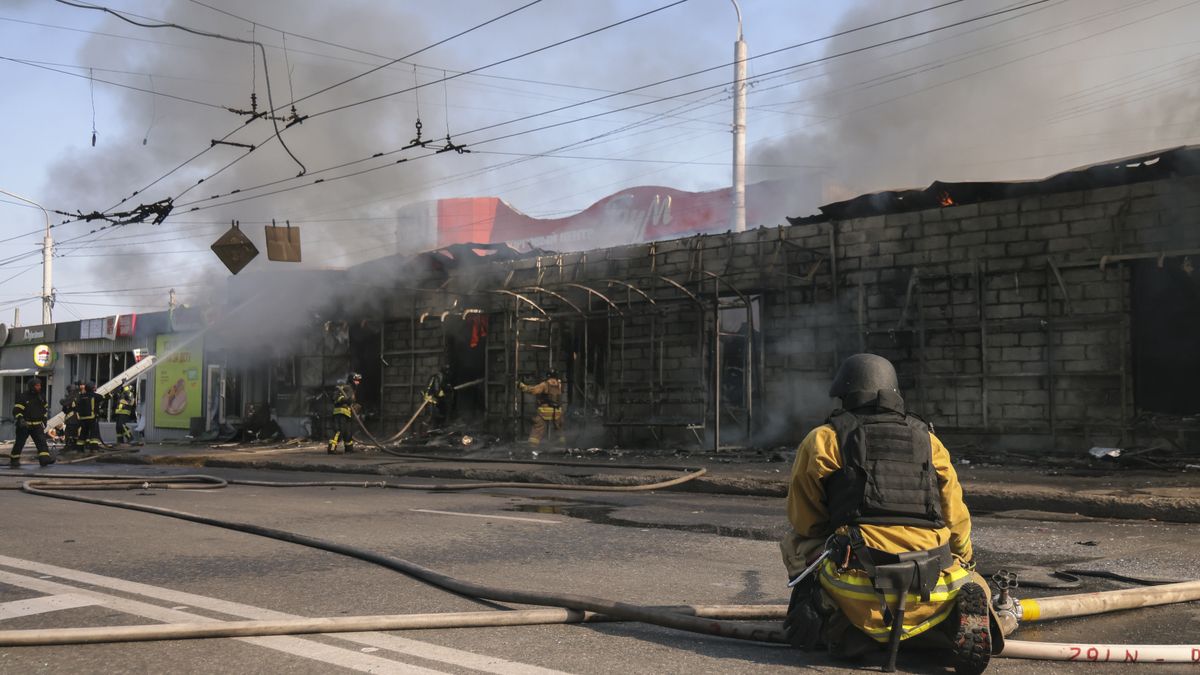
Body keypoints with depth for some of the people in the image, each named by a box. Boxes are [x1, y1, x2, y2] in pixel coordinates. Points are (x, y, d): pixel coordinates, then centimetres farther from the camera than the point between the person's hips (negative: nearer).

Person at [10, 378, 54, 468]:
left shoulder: (40, 397, 9)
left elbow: (44, 409, 24)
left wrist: (44, 420, 19)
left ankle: (45, 458, -15)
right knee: (19, 443, 1)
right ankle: (14, 461, 12)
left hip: (37, 425, 5)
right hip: (24, 425, -5)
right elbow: (16, 410, -14)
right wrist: (20, 419, -28)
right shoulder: (23, 397, -11)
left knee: (42, 441, -9)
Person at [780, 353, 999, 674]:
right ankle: (961, 615, -5)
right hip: (933, 585, 2)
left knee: (796, 543, 23)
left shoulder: (822, 440, 10)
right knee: (975, 585, 32)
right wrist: (965, 566, 36)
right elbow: (956, 521, 17)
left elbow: (804, 522, 15)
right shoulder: (928, 440, 17)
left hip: (858, 581, -2)